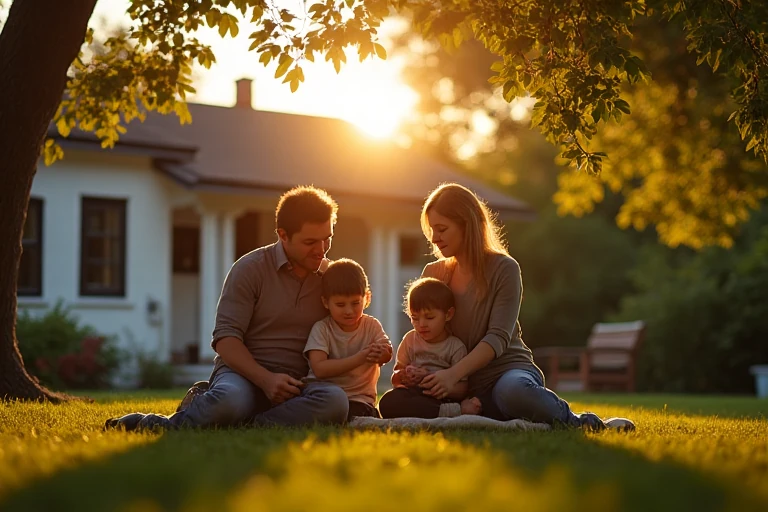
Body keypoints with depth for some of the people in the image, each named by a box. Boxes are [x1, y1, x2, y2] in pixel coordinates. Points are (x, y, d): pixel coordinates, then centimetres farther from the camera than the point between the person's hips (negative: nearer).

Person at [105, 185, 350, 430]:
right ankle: (146, 423, -15)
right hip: (245, 374, -3)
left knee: (335, 400, -35)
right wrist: (266, 380, -21)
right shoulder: (249, 268, -1)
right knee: (230, 400, -43)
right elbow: (225, 338, -7)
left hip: (297, 384, 3)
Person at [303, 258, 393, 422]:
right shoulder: (321, 329, -3)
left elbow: (387, 354, -12)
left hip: (358, 398, 0)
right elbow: (319, 369, -17)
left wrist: (381, 353, -39)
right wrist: (360, 358, -25)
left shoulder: (371, 326, 7)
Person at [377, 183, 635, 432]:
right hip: (467, 389, 7)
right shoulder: (432, 274, 12)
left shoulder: (503, 268, -4)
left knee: (513, 391, -44)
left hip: (508, 369, -7)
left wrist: (454, 373, -27)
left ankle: (577, 421, -9)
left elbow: (498, 337, -13)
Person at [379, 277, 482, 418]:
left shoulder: (456, 347, 5)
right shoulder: (410, 339, 15)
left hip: (442, 398, -4)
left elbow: (461, 390, -3)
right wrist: (402, 376, -6)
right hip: (412, 395, 5)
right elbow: (395, 380, 19)